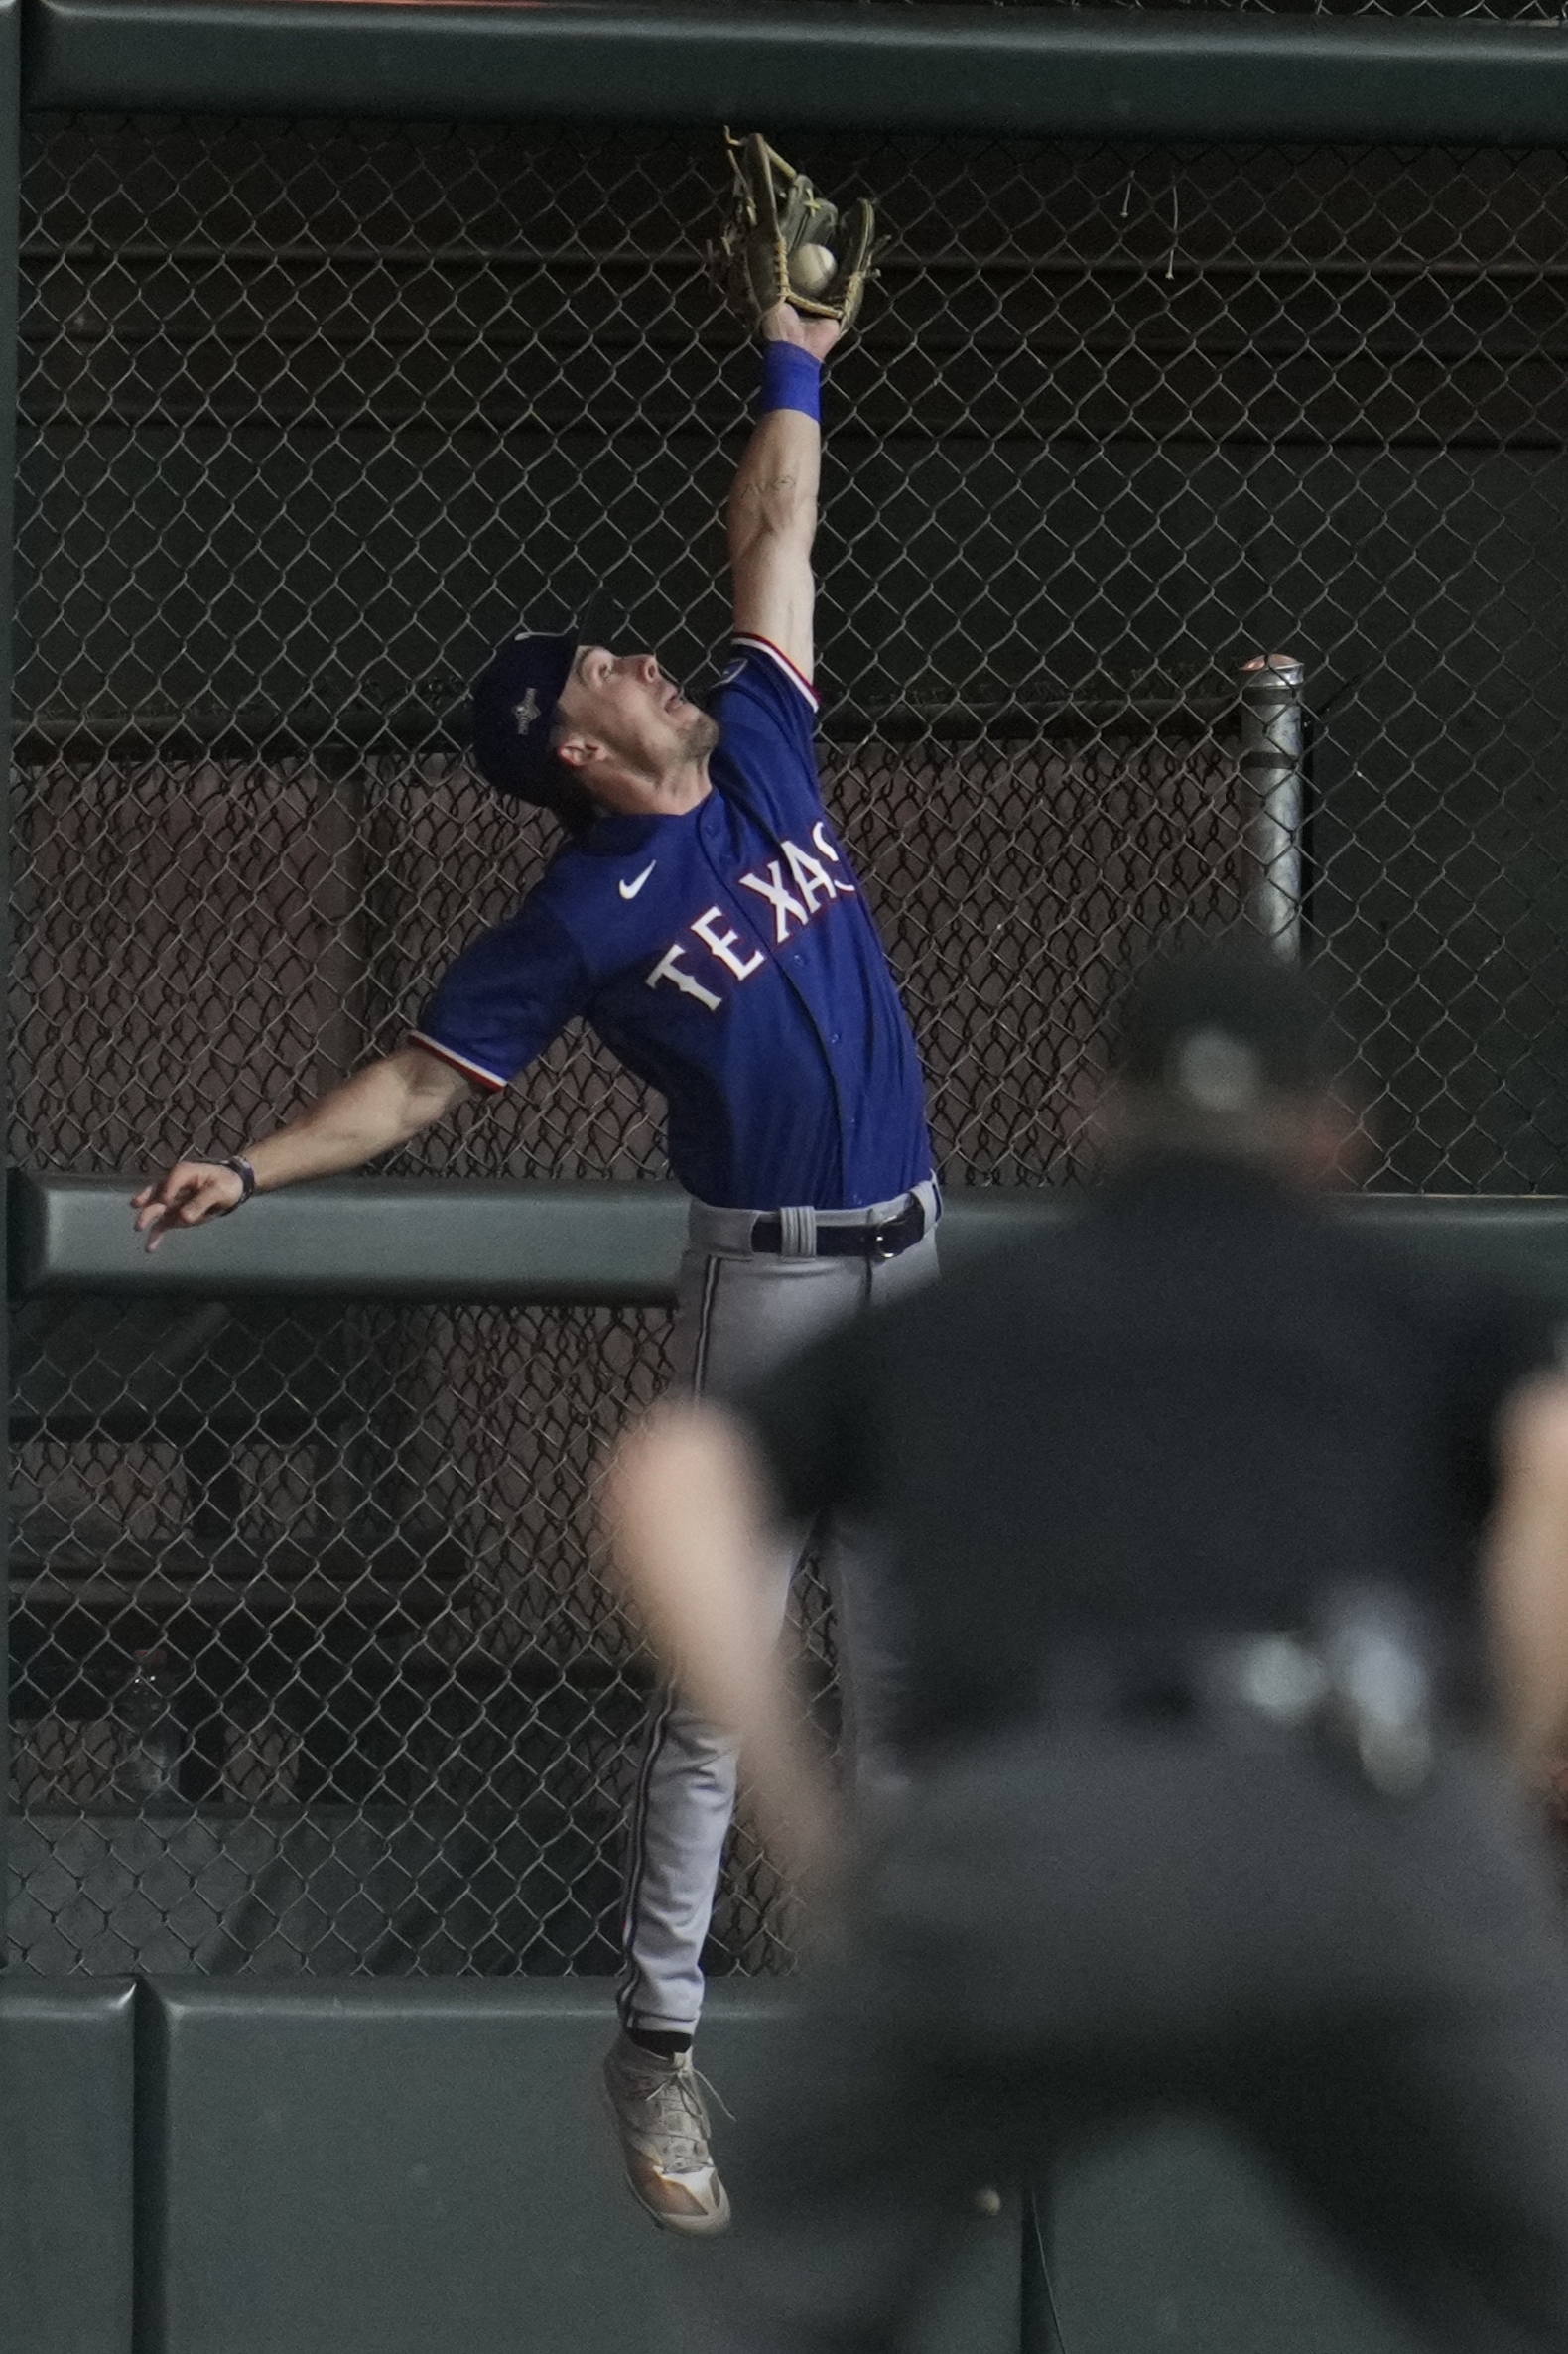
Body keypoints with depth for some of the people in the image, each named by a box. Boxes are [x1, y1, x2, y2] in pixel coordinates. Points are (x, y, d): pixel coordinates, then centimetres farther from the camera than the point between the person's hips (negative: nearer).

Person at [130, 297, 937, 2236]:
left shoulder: (760, 750, 7)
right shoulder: (581, 918, -8)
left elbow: (773, 542, 15)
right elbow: (425, 1076, -6)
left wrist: (792, 364, 15)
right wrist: (255, 1169, -18)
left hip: (905, 1272, 6)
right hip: (765, 1284, -6)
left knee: (904, 1670, 9)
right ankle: (657, 2046, 0)